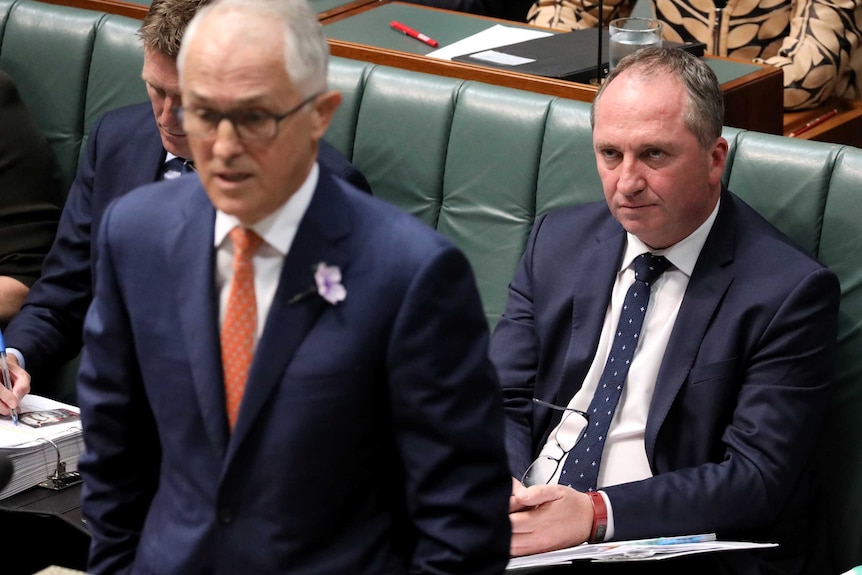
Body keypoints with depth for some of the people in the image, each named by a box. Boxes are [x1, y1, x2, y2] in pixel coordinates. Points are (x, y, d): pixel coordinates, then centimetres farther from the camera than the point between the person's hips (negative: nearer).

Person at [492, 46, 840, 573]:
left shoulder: (790, 292, -8)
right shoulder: (557, 240, 9)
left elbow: (756, 479, -13)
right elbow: (503, 402, 8)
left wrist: (595, 513, -24)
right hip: (525, 528, 4)